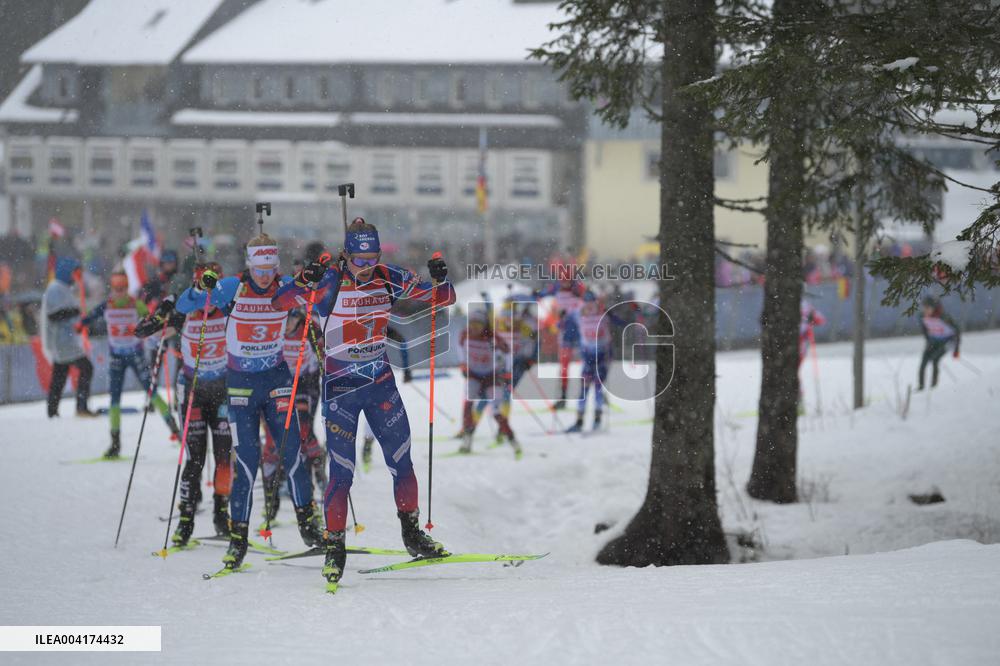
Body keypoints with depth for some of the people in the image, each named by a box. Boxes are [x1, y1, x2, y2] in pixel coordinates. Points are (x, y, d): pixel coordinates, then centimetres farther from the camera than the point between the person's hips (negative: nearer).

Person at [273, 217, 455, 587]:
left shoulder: (389, 279, -3)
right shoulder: (329, 282, -13)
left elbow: (442, 299, 3)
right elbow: (281, 302, -21)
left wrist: (439, 279, -19)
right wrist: (303, 281, -40)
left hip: (381, 382, 4)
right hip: (340, 389, -4)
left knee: (401, 461, 7)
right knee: (341, 471, -6)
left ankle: (412, 534, 24)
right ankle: (334, 547, 6)